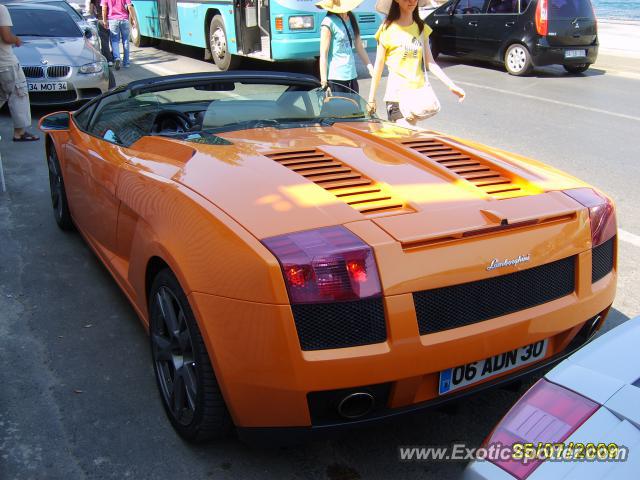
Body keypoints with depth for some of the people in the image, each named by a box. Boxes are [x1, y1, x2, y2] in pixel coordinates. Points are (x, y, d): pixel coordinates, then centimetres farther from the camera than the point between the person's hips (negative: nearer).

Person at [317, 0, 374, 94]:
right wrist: (324, 81, -15)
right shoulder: (329, 22, -10)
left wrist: (370, 67, 9)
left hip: (352, 76, 7)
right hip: (335, 79, -7)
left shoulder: (351, 19, 11)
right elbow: (323, 55, -11)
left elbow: (359, 47, 16)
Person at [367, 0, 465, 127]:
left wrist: (451, 85, -1)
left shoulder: (422, 28, 10)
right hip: (397, 95, -5)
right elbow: (379, 66, -1)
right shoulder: (388, 29, -4)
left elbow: (430, 63, 8)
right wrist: (371, 98, 1)